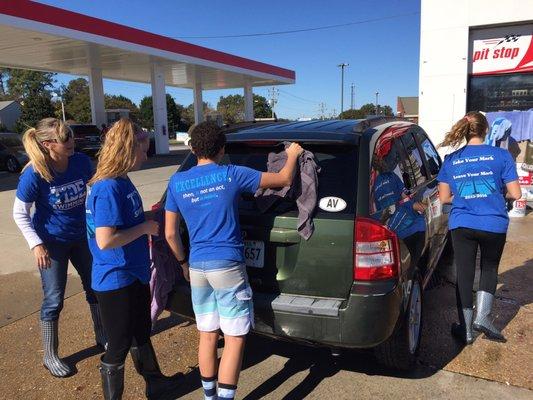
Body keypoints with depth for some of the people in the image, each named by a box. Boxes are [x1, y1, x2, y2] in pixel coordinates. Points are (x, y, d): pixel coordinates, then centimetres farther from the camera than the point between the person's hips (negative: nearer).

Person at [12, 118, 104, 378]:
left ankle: (102, 337, 36)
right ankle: (50, 356, 23)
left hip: (81, 236, 4)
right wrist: (36, 244, -20)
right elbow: (19, 213, -13)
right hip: (52, 242, -4)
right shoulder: (34, 174, -23)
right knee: (54, 300, 3)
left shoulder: (81, 162, -14)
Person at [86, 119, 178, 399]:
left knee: (142, 333, 25)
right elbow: (105, 240, -30)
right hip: (115, 280, -10)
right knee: (119, 346, 8)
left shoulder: (122, 181, 5)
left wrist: (146, 222, 5)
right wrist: (144, 228, -20)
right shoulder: (107, 188, -24)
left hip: (135, 274, 10)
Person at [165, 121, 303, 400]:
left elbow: (170, 233, 7)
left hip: (196, 267, 5)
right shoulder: (231, 175, -7)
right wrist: (292, 155, 20)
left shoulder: (177, 182, 3)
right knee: (234, 338, 4)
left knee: (207, 334, 17)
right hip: (227, 266, -5)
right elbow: (285, 180, 2)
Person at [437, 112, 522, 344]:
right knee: (489, 269, 22)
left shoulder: (451, 160, 3)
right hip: (494, 224, -1)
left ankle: (466, 330, 19)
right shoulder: (501, 155, -3)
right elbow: (515, 194, -3)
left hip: (461, 225, 1)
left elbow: (444, 197, 4)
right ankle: (482, 316, 11)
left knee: (464, 273, 11)